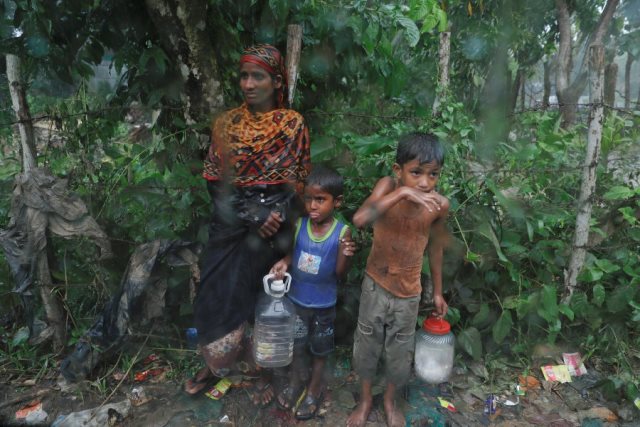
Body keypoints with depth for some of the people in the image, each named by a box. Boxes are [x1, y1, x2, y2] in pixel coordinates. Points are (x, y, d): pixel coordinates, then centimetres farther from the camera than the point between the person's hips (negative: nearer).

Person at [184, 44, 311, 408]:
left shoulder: (293, 124, -2)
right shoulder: (227, 123, 2)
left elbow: (301, 180, 1)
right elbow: (214, 180, 0)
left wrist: (274, 215, -12)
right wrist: (251, 215, -12)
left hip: (274, 224, -2)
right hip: (232, 222, 2)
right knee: (217, 292, 5)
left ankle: (264, 369, 26)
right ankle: (218, 361, 31)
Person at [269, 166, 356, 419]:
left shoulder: (342, 232, -20)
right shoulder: (299, 225, -12)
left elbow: (340, 273, -17)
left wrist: (346, 256, -36)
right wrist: (283, 263, -17)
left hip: (323, 304, -2)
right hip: (296, 299, 3)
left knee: (320, 349, 19)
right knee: (295, 345, 22)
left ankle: (314, 389, 44)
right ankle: (295, 382, 49)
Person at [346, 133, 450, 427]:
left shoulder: (440, 204, -16)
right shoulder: (388, 186, -22)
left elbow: (435, 247, 0)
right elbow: (359, 220, -39)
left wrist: (437, 292, 9)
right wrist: (402, 193, -46)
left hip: (409, 291, 1)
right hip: (375, 284, -1)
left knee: (400, 352, 18)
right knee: (367, 344, 17)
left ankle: (390, 399, 47)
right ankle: (365, 399, 44)